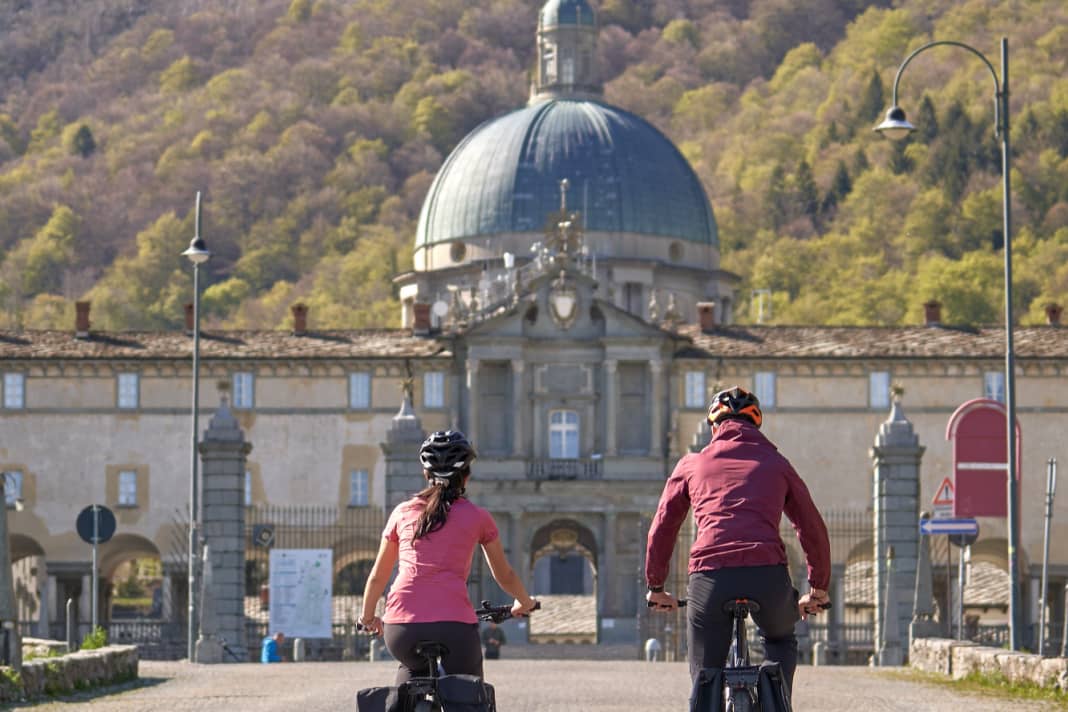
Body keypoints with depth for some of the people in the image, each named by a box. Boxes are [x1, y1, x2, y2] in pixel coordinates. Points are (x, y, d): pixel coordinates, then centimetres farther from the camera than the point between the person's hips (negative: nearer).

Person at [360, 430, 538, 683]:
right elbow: (505, 576, 25)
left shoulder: (403, 512, 16)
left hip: (401, 630, 2)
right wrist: (524, 603, 45)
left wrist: (367, 619, 41)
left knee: (412, 667, 33)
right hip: (454, 626, -2)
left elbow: (377, 577, 24)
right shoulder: (477, 517, 12)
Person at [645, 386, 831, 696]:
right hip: (767, 574, 1)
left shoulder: (692, 464, 22)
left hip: (709, 575, 0)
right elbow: (813, 528, 25)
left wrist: (656, 588, 33)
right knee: (781, 641, 32)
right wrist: (818, 589, 34)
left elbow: (661, 530, 22)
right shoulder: (776, 464, 23)